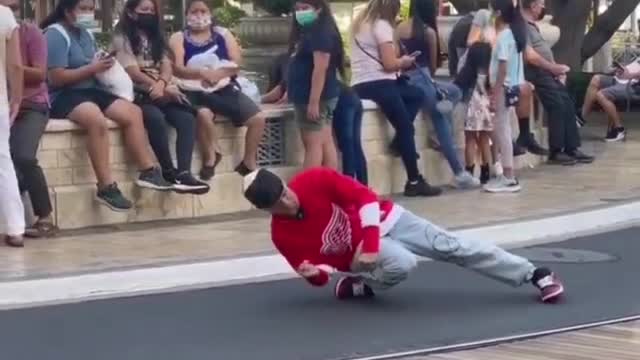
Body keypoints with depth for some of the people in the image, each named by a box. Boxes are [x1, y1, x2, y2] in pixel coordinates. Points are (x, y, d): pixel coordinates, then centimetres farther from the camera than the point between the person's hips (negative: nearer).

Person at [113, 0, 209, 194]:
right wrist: (160, 89, -18)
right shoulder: (122, 39, 2)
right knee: (156, 118, -37)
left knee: (186, 118, -25)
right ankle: (169, 173, -29)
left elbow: (167, 67, 7)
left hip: (162, 93, 5)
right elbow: (133, 73, -10)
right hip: (138, 94, -5)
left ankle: (184, 173, -35)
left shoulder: (156, 37, 21)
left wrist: (162, 84, -17)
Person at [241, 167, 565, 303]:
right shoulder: (283, 235, -17)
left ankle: (534, 274, -3)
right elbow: (319, 277, -8)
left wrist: (370, 244, -27)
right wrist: (313, 273, -33)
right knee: (401, 265, -35)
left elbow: (364, 196, -19)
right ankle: (362, 287, -2)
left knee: (451, 248, -9)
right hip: (357, 254, -1)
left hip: (382, 221, 1)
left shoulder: (314, 180, -22)